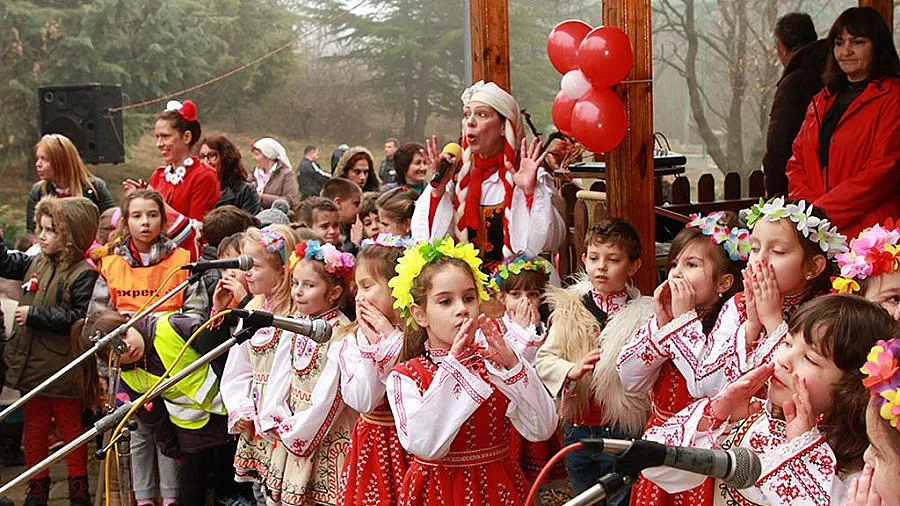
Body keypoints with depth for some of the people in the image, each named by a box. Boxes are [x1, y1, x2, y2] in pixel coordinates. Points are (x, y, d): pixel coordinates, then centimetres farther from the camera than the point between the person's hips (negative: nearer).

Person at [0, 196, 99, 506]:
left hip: (63, 372, -7)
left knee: (71, 429, 9)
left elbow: (78, 318, -24)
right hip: (31, 366, 7)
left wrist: (34, 315, -20)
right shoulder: (36, 263, 6)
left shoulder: (83, 274, -16)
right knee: (34, 430, 15)